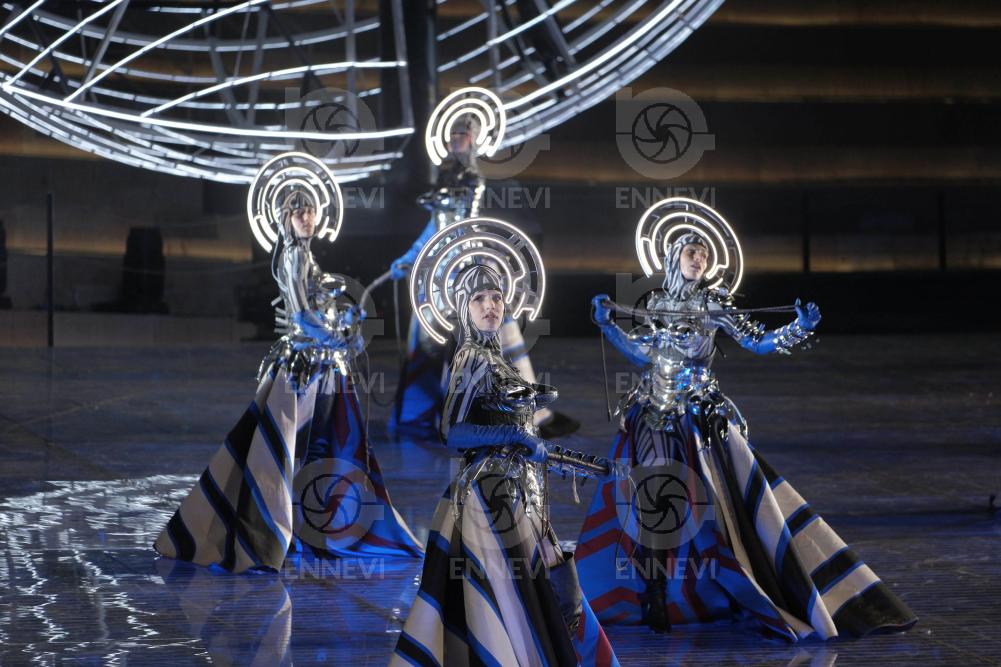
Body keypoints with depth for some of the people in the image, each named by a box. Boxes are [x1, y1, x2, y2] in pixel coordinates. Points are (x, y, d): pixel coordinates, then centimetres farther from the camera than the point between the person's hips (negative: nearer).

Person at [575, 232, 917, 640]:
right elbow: (644, 355, 14)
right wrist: (607, 325, 14)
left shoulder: (713, 303, 0)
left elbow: (756, 343, -4)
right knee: (653, 503, 1)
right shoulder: (657, 303, 9)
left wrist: (798, 329, -16)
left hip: (701, 419, -3)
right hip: (654, 417, 3)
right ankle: (654, 599, 10)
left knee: (711, 501, -6)